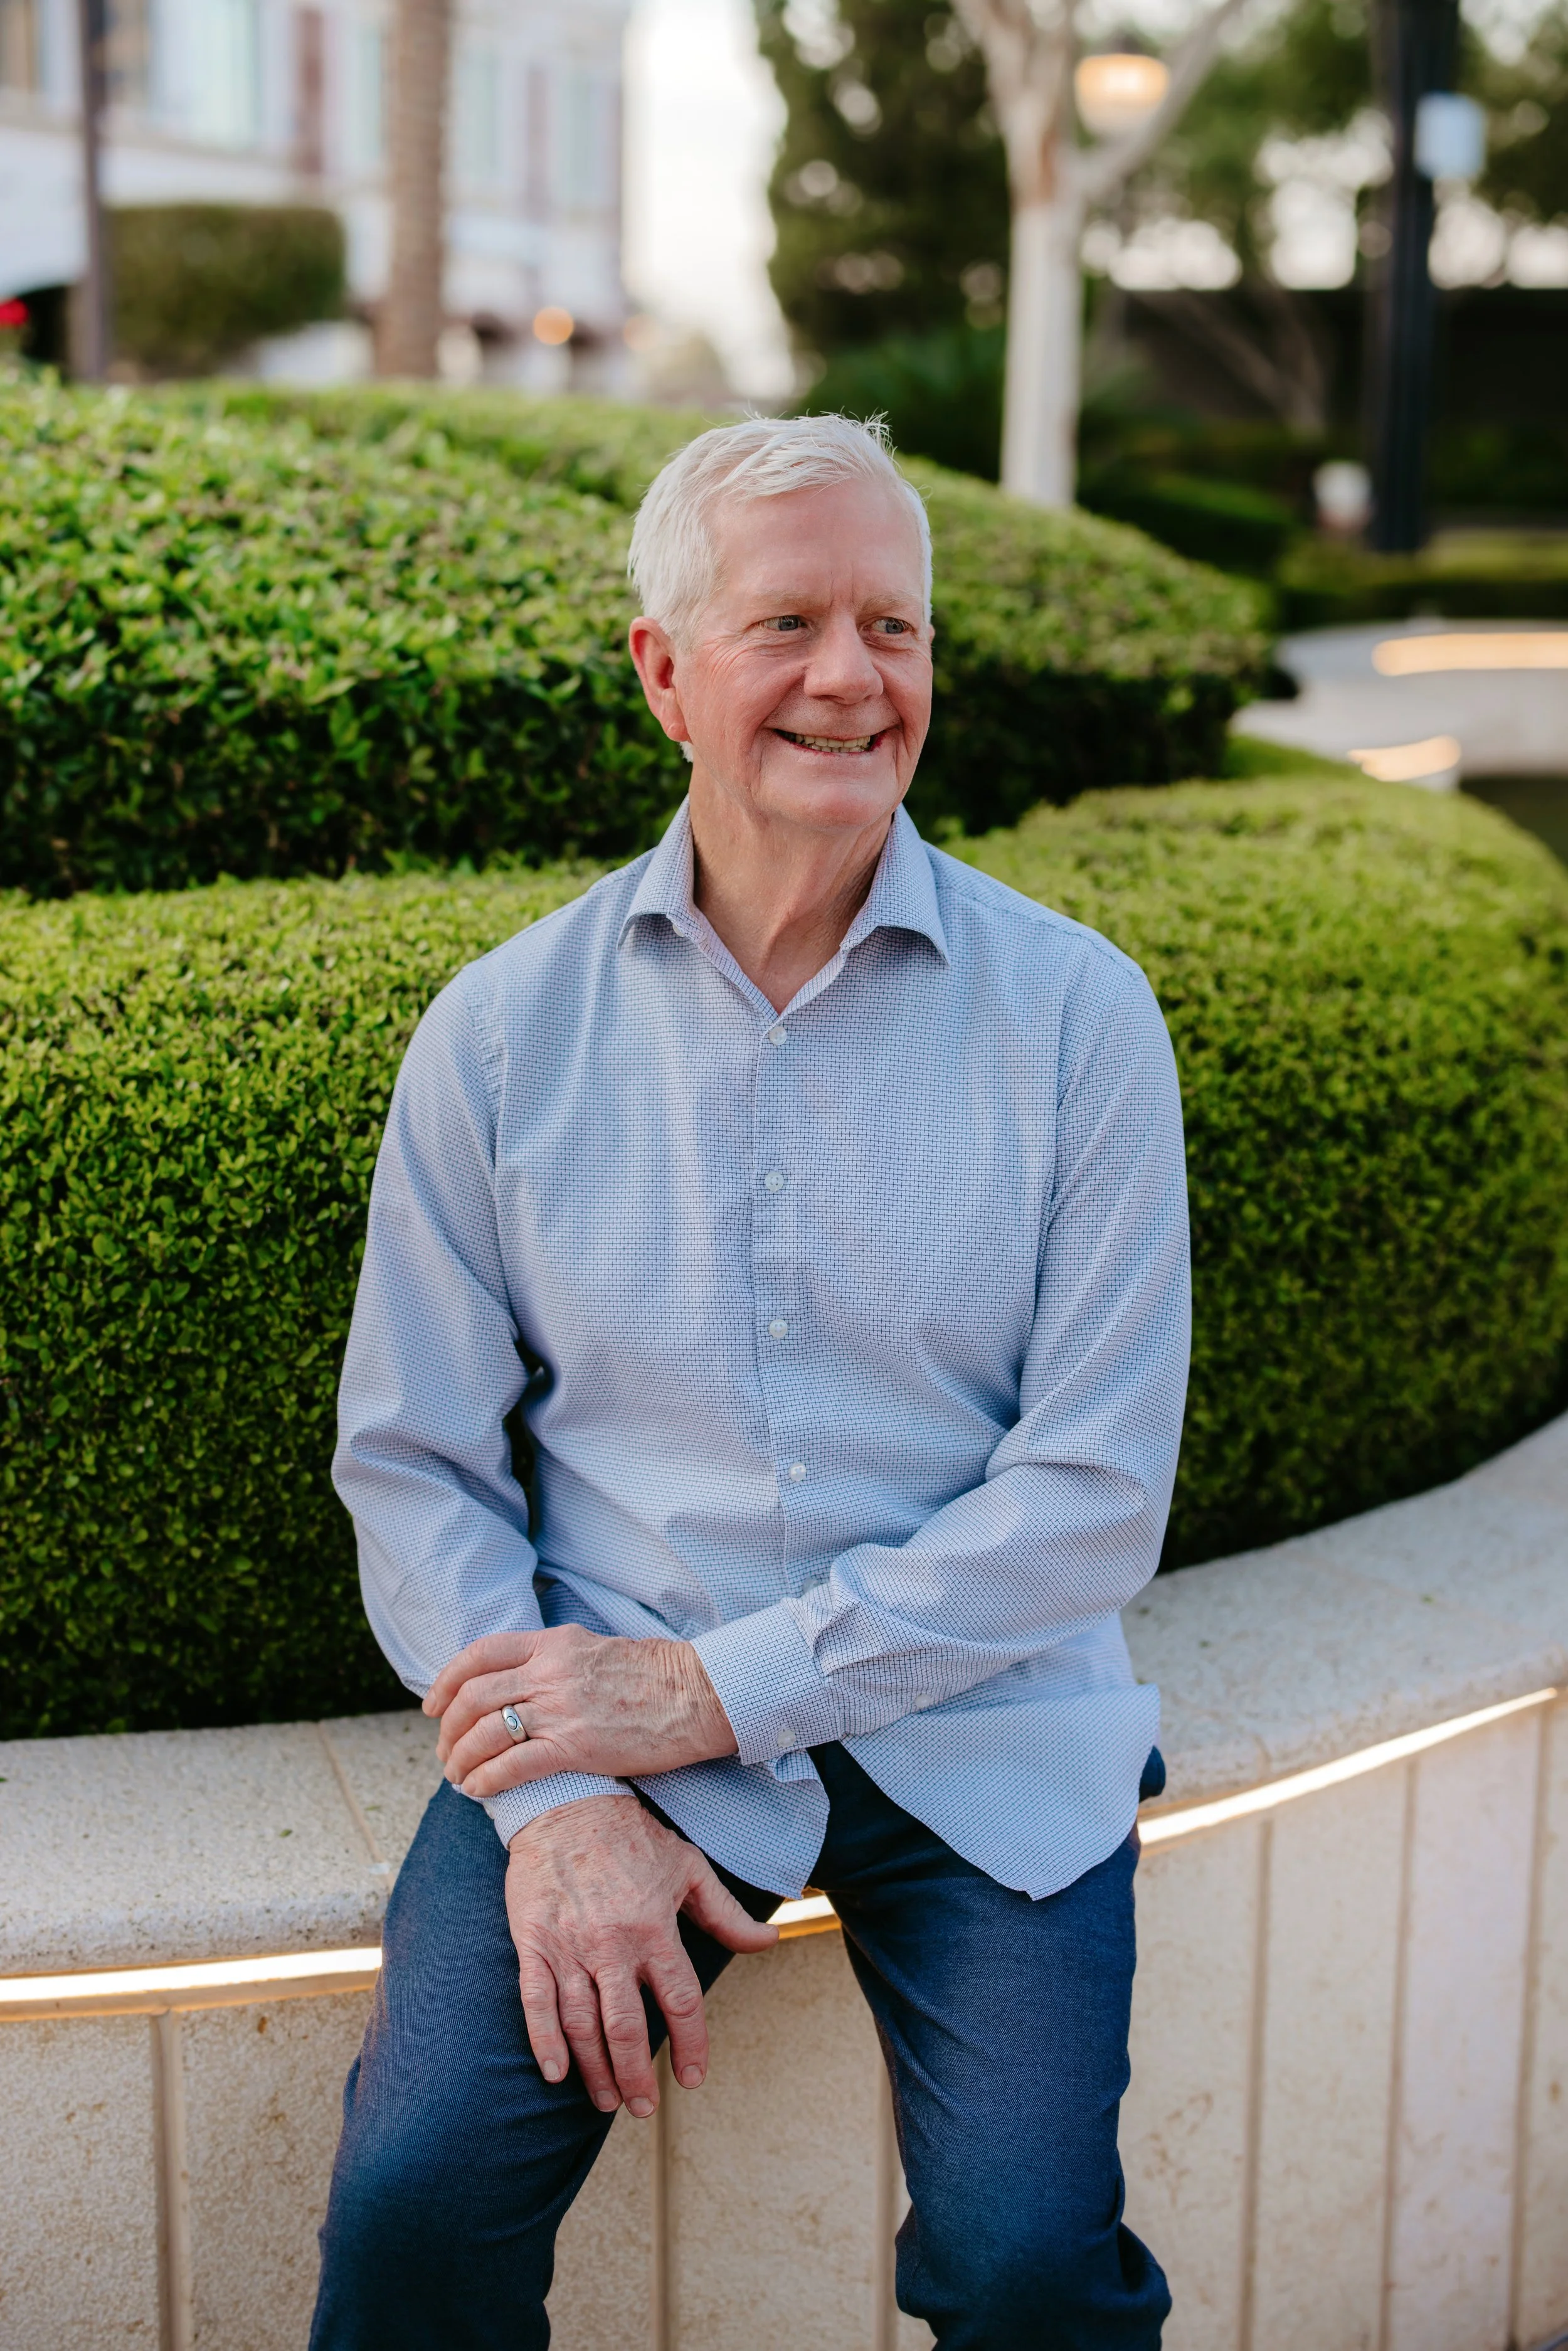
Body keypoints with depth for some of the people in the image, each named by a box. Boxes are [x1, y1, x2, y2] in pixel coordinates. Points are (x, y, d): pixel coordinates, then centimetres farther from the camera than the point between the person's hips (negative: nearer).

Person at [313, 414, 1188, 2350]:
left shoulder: (1076, 1014, -3)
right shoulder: (504, 1030, 0)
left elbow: (1095, 1497, -6)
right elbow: (412, 1460, 2)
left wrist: (717, 1689, -12)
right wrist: (558, 1808, -12)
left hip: (975, 1734, 0)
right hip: (602, 1720, 1)